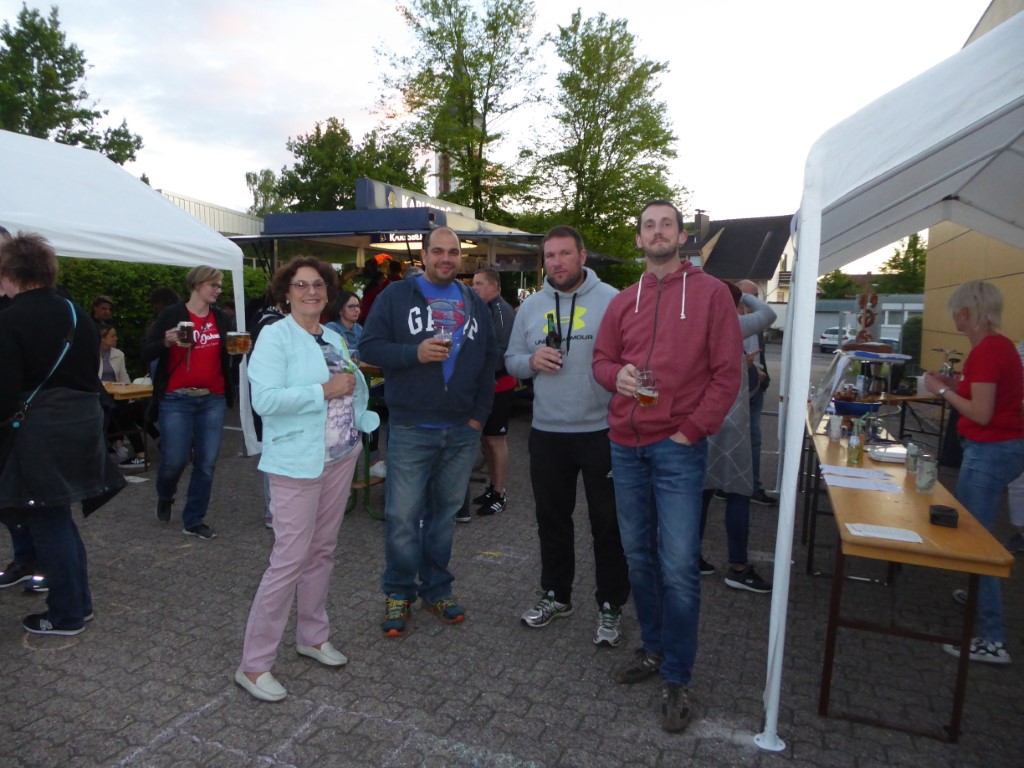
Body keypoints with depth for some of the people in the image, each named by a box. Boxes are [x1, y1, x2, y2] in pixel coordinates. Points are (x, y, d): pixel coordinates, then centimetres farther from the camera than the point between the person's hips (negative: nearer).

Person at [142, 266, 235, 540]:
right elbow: (147, 352, -4)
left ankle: (194, 521, 17)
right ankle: (165, 498, 33)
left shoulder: (221, 318, 8)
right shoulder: (172, 314, -3)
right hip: (176, 399, -3)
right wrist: (167, 342, -23)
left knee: (206, 463, 3)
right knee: (175, 460, -2)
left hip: (213, 399, 4)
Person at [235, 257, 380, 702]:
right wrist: (324, 391, -20)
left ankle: (312, 636, 33)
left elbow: (354, 388, 24)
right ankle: (254, 664, 10)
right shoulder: (275, 336, -9)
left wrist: (352, 381, 3)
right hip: (298, 462, -7)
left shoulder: (333, 338, 13)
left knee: (322, 551, 15)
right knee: (290, 559, -5)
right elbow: (264, 399, -21)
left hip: (340, 457, 7)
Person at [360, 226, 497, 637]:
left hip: (462, 432, 4)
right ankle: (398, 593, 19)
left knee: (445, 512, 13)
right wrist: (415, 352, -20)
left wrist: (480, 414, 5)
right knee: (402, 516, -1)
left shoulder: (474, 303, 13)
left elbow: (489, 360, 14)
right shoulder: (396, 295, 2)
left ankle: (436, 588, 29)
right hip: (411, 430, -3)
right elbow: (369, 346, -4)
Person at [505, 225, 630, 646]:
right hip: (547, 433, 5)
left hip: (602, 432, -4)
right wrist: (531, 361, -9)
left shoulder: (611, 300, -5)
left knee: (608, 523, 7)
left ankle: (611, 606, 24)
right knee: (552, 519, 17)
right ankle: (555, 594, 37)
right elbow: (511, 360, 14)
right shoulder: (530, 307, 9)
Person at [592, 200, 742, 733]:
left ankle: (676, 679, 13)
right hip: (626, 445, 5)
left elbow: (726, 373, -5)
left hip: (678, 448, -5)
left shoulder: (711, 293, -2)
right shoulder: (624, 302, 11)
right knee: (638, 555, 14)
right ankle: (653, 648, 33)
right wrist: (618, 374, -7)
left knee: (678, 567, -4)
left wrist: (692, 430, -11)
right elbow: (601, 358, 16)